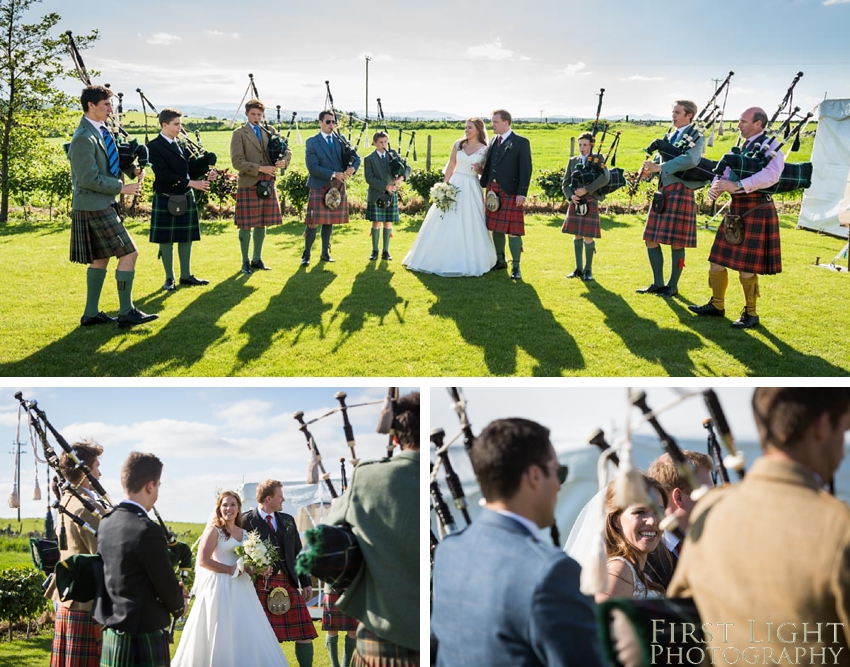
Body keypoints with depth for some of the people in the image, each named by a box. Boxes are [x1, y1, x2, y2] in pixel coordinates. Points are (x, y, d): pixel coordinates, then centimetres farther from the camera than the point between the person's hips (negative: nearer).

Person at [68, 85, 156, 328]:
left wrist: (133, 169, 2)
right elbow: (88, 179, -22)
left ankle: (91, 314, 21)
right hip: (94, 207, -10)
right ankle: (126, 312, -1)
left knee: (100, 258, 14)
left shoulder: (101, 131, 10)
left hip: (102, 205, 10)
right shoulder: (84, 139, -19)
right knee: (129, 253, -9)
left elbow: (113, 158, 22)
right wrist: (122, 188, -16)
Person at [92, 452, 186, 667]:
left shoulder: (106, 523, 4)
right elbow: (167, 587, -12)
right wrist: (180, 604, 11)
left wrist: (172, 591, 16)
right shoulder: (147, 531, -21)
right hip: (142, 641, -8)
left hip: (111, 635, 8)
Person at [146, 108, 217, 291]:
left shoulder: (182, 144, 11)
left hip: (186, 198, 6)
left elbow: (191, 168, 11)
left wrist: (206, 175, -11)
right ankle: (169, 278, 12)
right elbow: (164, 174, -19)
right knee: (166, 240, 3)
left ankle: (186, 275, 21)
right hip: (166, 200, -6)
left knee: (186, 238, 10)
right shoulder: (155, 147, -10)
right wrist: (191, 183, -24)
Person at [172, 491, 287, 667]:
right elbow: (203, 560, -13)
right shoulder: (214, 530, -4)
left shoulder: (244, 533, 14)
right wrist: (231, 570, -15)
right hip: (220, 587, -6)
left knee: (248, 635, 3)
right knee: (221, 637, -3)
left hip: (242, 589, 6)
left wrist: (259, 571, -1)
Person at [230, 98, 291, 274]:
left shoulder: (270, 131, 12)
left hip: (268, 184, 5)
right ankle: (245, 262, 10)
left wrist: (284, 161, -11)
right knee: (246, 225, 0)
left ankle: (257, 259, 21)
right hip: (248, 184, -5)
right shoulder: (239, 134, -2)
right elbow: (237, 161, -11)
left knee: (262, 223, 11)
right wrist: (261, 168, -18)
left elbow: (287, 150, 12)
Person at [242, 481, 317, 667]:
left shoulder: (287, 520, 16)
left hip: (288, 584, 5)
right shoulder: (247, 520, -3)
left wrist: (306, 583, 12)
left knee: (304, 633, 0)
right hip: (261, 587, -5)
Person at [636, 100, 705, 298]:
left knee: (676, 242, -2)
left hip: (680, 191, -7)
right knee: (651, 239, 7)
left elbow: (690, 159, -23)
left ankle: (673, 286, 9)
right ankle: (658, 283, 18)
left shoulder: (696, 137, -4)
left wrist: (659, 167, -24)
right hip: (662, 190, 7)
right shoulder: (671, 136, 18)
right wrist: (649, 168, -7)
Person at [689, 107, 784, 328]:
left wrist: (737, 185, -32)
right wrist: (716, 186, -11)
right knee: (717, 259, 11)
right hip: (736, 209, 8)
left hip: (755, 210, -8)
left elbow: (771, 175, -28)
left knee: (746, 265, -4)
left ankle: (751, 314, 10)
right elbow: (725, 171, 12)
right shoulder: (742, 147, 14)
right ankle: (717, 305, 26)